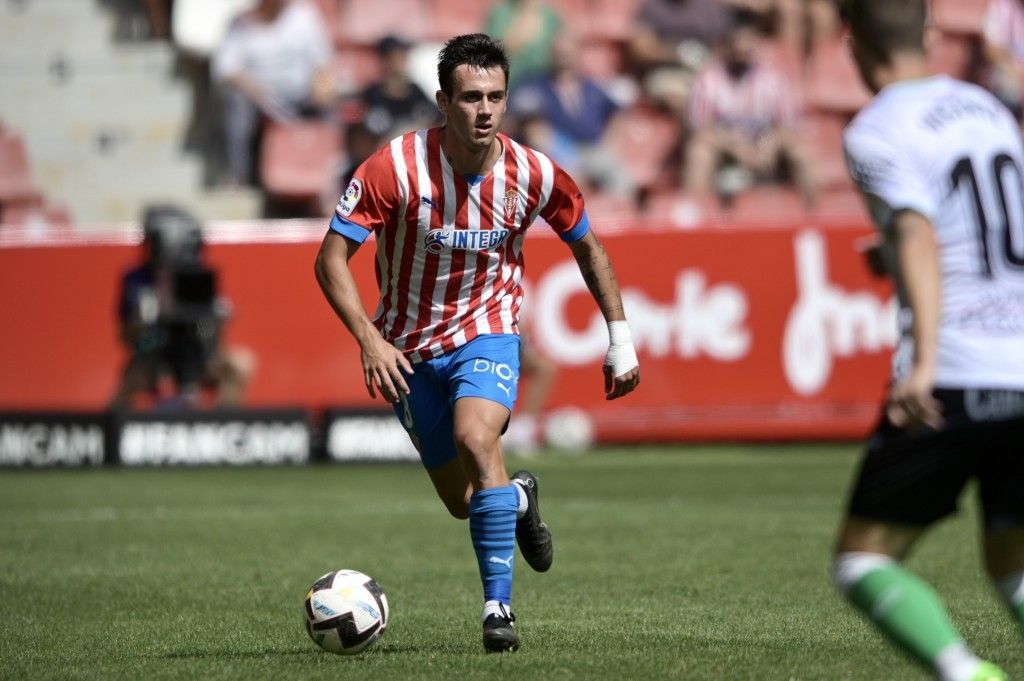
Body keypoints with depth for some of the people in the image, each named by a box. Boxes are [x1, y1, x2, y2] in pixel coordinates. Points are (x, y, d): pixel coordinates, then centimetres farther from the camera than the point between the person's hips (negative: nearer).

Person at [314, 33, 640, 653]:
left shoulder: (533, 174, -14)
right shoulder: (396, 167, -21)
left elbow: (588, 246, 5)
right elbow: (331, 258, -17)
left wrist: (621, 340, 2)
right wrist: (370, 339, -30)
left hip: (487, 334, -1)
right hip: (410, 351, 1)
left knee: (476, 439, -32)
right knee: (463, 501, 8)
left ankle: (499, 606, -26)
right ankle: (519, 497, 47)